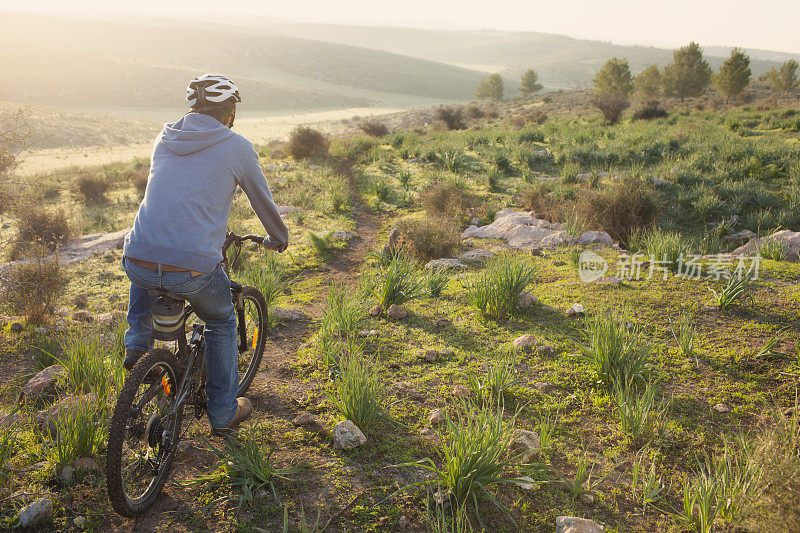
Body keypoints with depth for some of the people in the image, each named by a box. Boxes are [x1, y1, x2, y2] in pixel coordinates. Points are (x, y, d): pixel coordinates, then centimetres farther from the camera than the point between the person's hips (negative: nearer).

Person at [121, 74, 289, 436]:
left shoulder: (165, 139, 17)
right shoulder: (237, 147, 2)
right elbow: (263, 202, 15)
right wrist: (280, 239, 35)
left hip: (138, 264, 4)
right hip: (193, 269, -4)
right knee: (222, 323, 25)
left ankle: (137, 345, 31)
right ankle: (223, 413, 33)